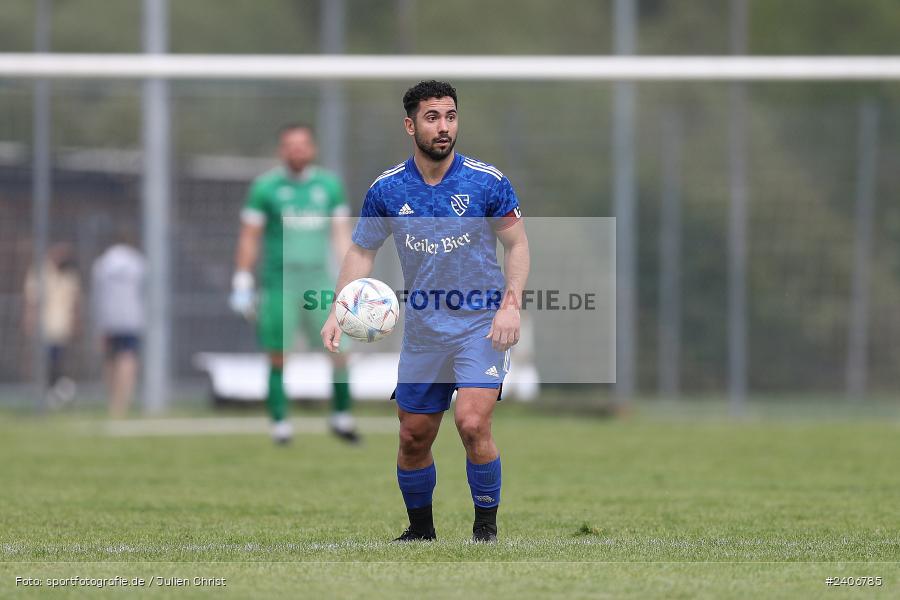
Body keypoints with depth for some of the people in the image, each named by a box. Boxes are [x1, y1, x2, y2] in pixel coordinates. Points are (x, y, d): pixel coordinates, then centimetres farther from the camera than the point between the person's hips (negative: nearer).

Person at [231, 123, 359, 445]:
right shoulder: (265, 187, 0)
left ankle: (341, 416, 8)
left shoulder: (329, 185, 10)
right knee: (278, 358, -3)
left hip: (319, 281, 3)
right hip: (278, 283, -2)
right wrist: (242, 285, 0)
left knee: (341, 349, -6)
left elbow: (341, 235, 14)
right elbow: (249, 238, 3)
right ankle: (280, 424, 6)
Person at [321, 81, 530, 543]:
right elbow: (362, 251, 8)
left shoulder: (487, 182, -9)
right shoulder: (386, 190, -2)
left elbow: (517, 244, 0)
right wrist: (339, 313, -3)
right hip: (422, 329, 3)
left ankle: (486, 526, -3)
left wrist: (511, 305, -12)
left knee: (472, 423, -20)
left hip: (481, 325, -3)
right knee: (413, 437, 7)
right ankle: (420, 529, 29)